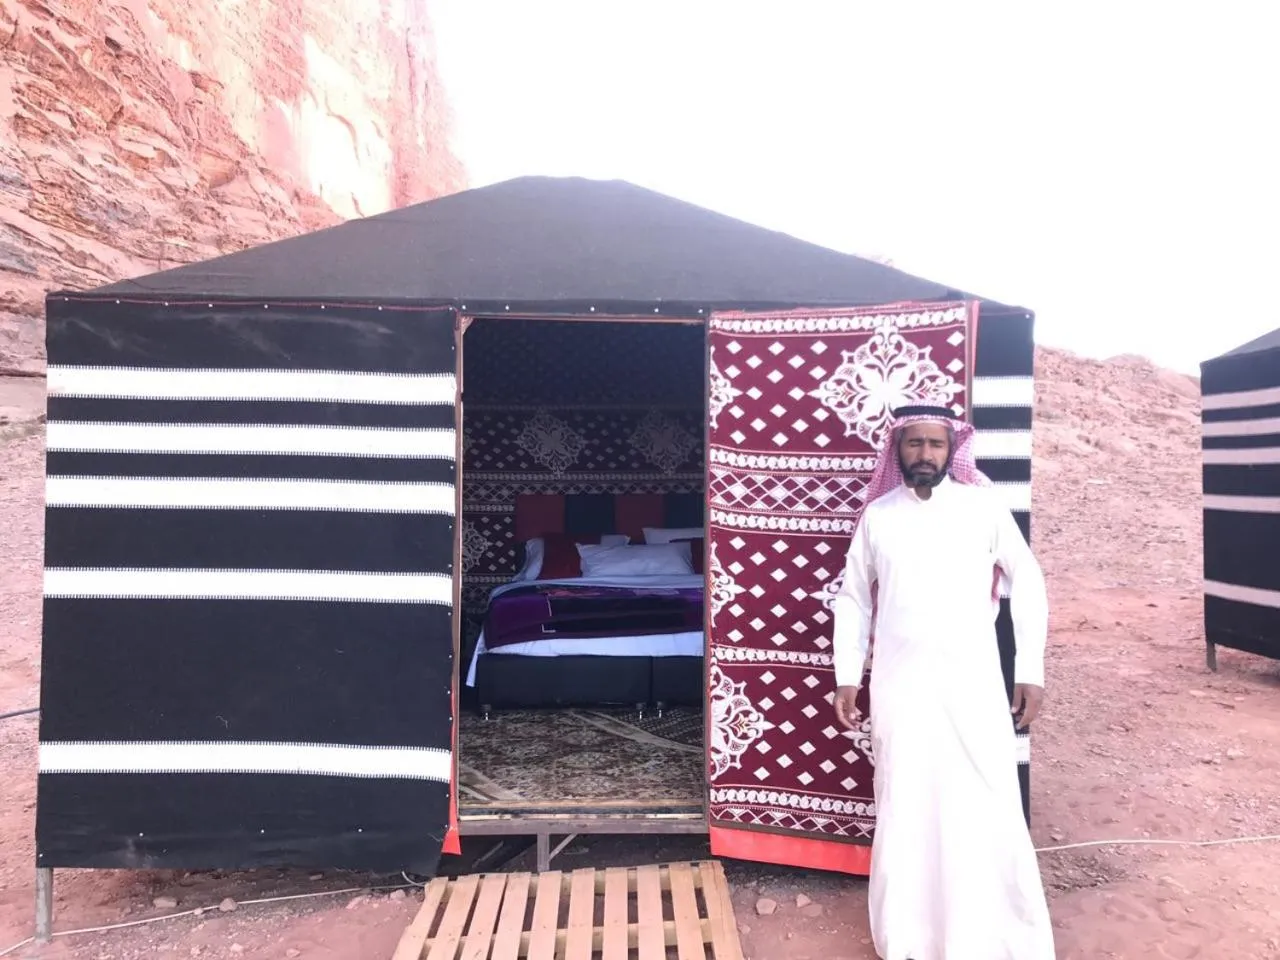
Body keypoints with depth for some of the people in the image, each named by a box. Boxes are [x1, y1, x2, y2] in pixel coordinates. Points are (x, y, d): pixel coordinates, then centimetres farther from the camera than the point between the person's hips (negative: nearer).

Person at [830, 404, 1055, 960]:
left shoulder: (983, 507, 0)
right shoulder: (877, 515, 4)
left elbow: (1027, 582, 6)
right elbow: (853, 598, 10)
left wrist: (1031, 670, 2)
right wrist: (847, 676, 5)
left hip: (973, 681, -1)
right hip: (899, 684, 1)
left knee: (988, 809, 3)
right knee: (905, 809, 9)